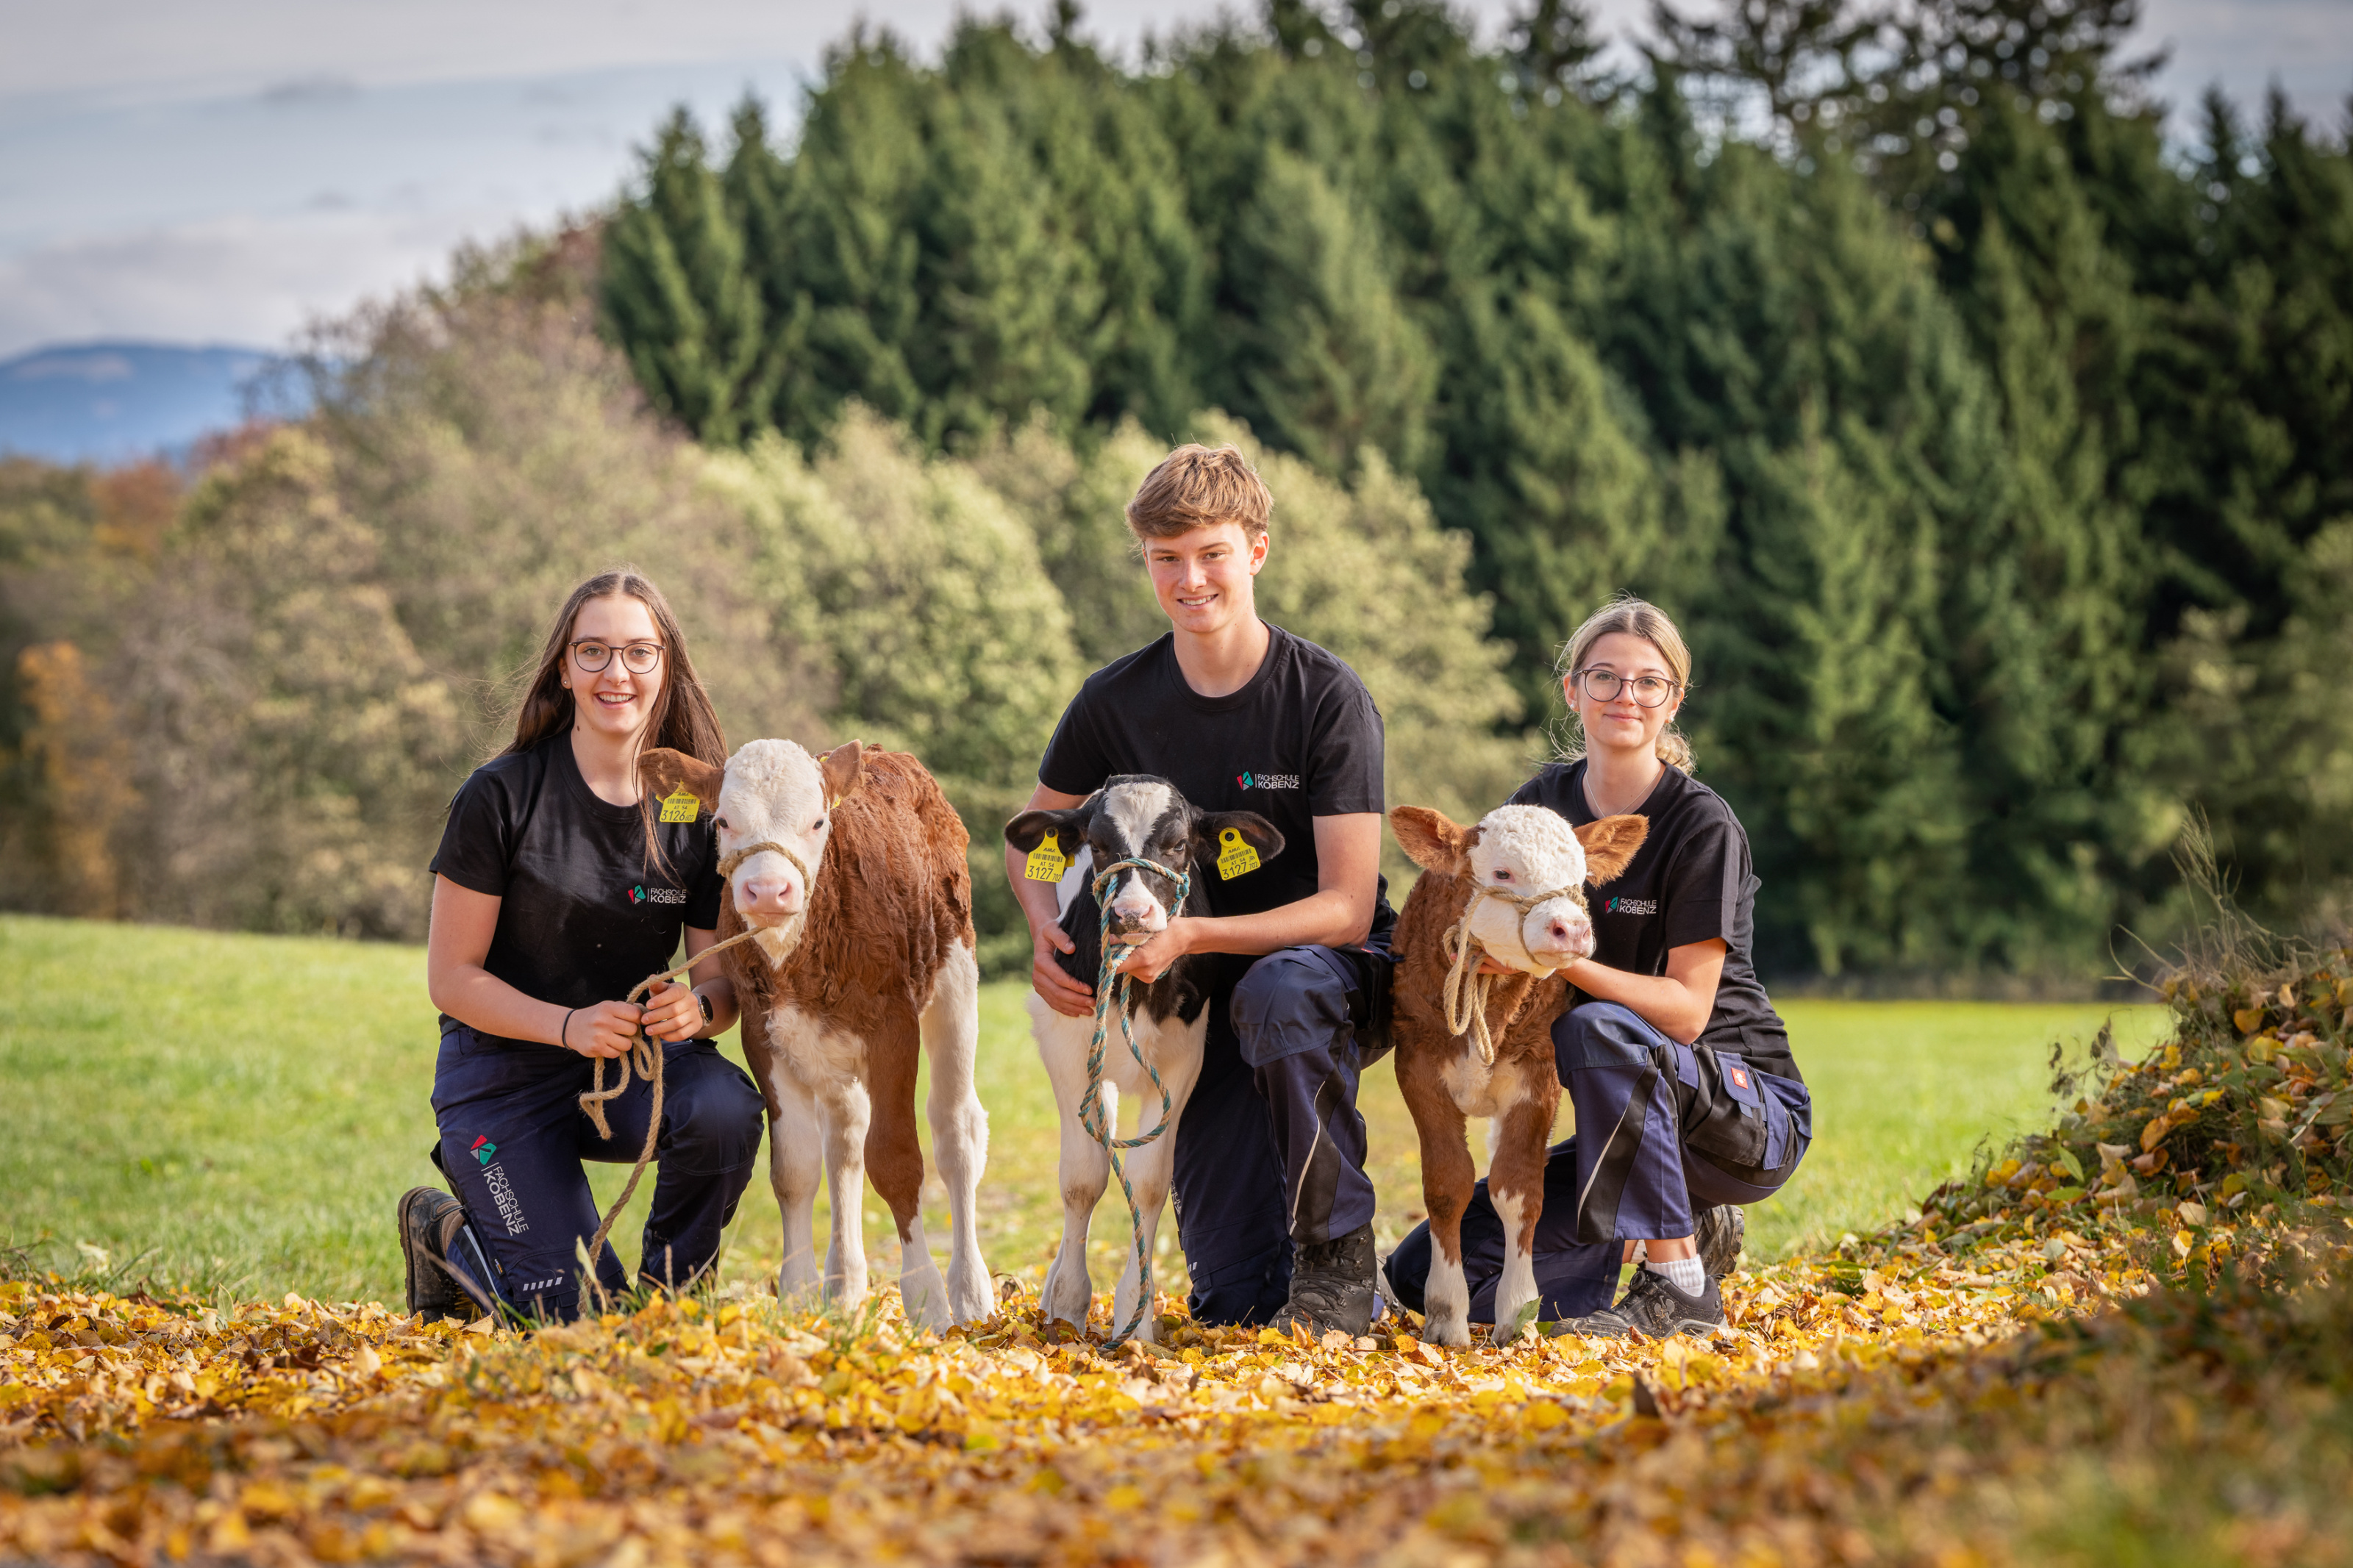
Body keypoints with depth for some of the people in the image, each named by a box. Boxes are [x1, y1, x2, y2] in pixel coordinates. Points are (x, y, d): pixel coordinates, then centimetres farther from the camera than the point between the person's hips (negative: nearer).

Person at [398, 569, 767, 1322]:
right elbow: (452, 978, -10)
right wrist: (570, 1025, -25)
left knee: (725, 1108, -31)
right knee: (581, 1310, -15)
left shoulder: (695, 809, -2)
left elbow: (722, 972, 2)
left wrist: (700, 1005, -23)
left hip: (633, 1063, 3)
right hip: (503, 1073, -3)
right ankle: (445, 1231, 17)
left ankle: (667, 1289, -3)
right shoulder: (502, 795, -13)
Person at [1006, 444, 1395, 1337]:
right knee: (1232, 1303, -10)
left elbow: (1348, 908, -20)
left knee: (1279, 990, -42)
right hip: (1206, 1003, 3)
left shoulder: (1327, 697, -16)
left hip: (1335, 972, -3)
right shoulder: (1115, 702, -4)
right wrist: (1045, 930, -12)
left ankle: (1339, 1254, -22)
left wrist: (1191, 936, -33)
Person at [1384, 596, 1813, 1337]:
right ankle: (1688, 1229, 8)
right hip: (1636, 1122, 6)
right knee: (1424, 1275, -7)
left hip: (1753, 1115, -6)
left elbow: (1687, 1009, -20)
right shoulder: (1542, 803, 2)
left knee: (1597, 1028, -37)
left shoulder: (1702, 825, -14)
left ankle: (1680, 1290, -23)